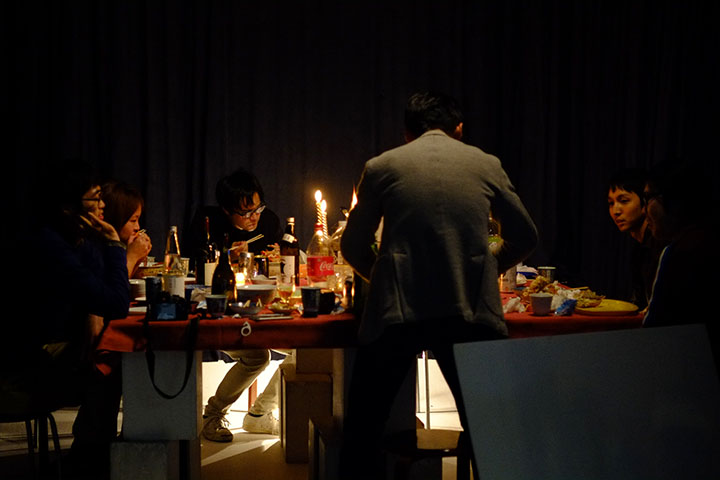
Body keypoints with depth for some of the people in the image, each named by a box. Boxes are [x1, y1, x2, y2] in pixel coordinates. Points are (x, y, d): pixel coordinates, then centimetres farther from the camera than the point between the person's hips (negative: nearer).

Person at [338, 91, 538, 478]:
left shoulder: (382, 167, 8)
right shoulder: (486, 165, 11)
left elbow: (353, 248, 12)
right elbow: (524, 238, 19)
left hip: (396, 314, -1)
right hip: (471, 313, 1)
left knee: (361, 431, 13)